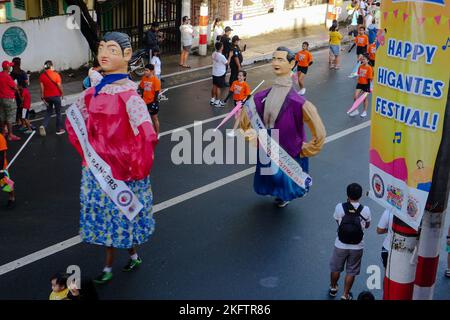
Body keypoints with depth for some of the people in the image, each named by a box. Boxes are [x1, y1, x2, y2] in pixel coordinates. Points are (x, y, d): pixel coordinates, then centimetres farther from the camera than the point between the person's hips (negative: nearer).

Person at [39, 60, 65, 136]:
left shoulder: (42, 76, -2)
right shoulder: (56, 74, -13)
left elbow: (42, 87, -3)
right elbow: (59, 86, -12)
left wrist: (42, 97, 3)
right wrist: (62, 94, 2)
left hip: (47, 96, 4)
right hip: (56, 96, -4)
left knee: (49, 112, 17)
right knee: (58, 113, 10)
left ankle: (43, 126, -3)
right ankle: (59, 130, 16)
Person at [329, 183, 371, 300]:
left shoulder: (340, 207, -18)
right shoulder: (365, 210, -15)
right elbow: (367, 225, 3)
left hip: (341, 245, 0)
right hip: (357, 247, 0)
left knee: (335, 268, 23)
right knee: (351, 272, 17)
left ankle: (333, 288, 43)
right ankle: (345, 295, 26)